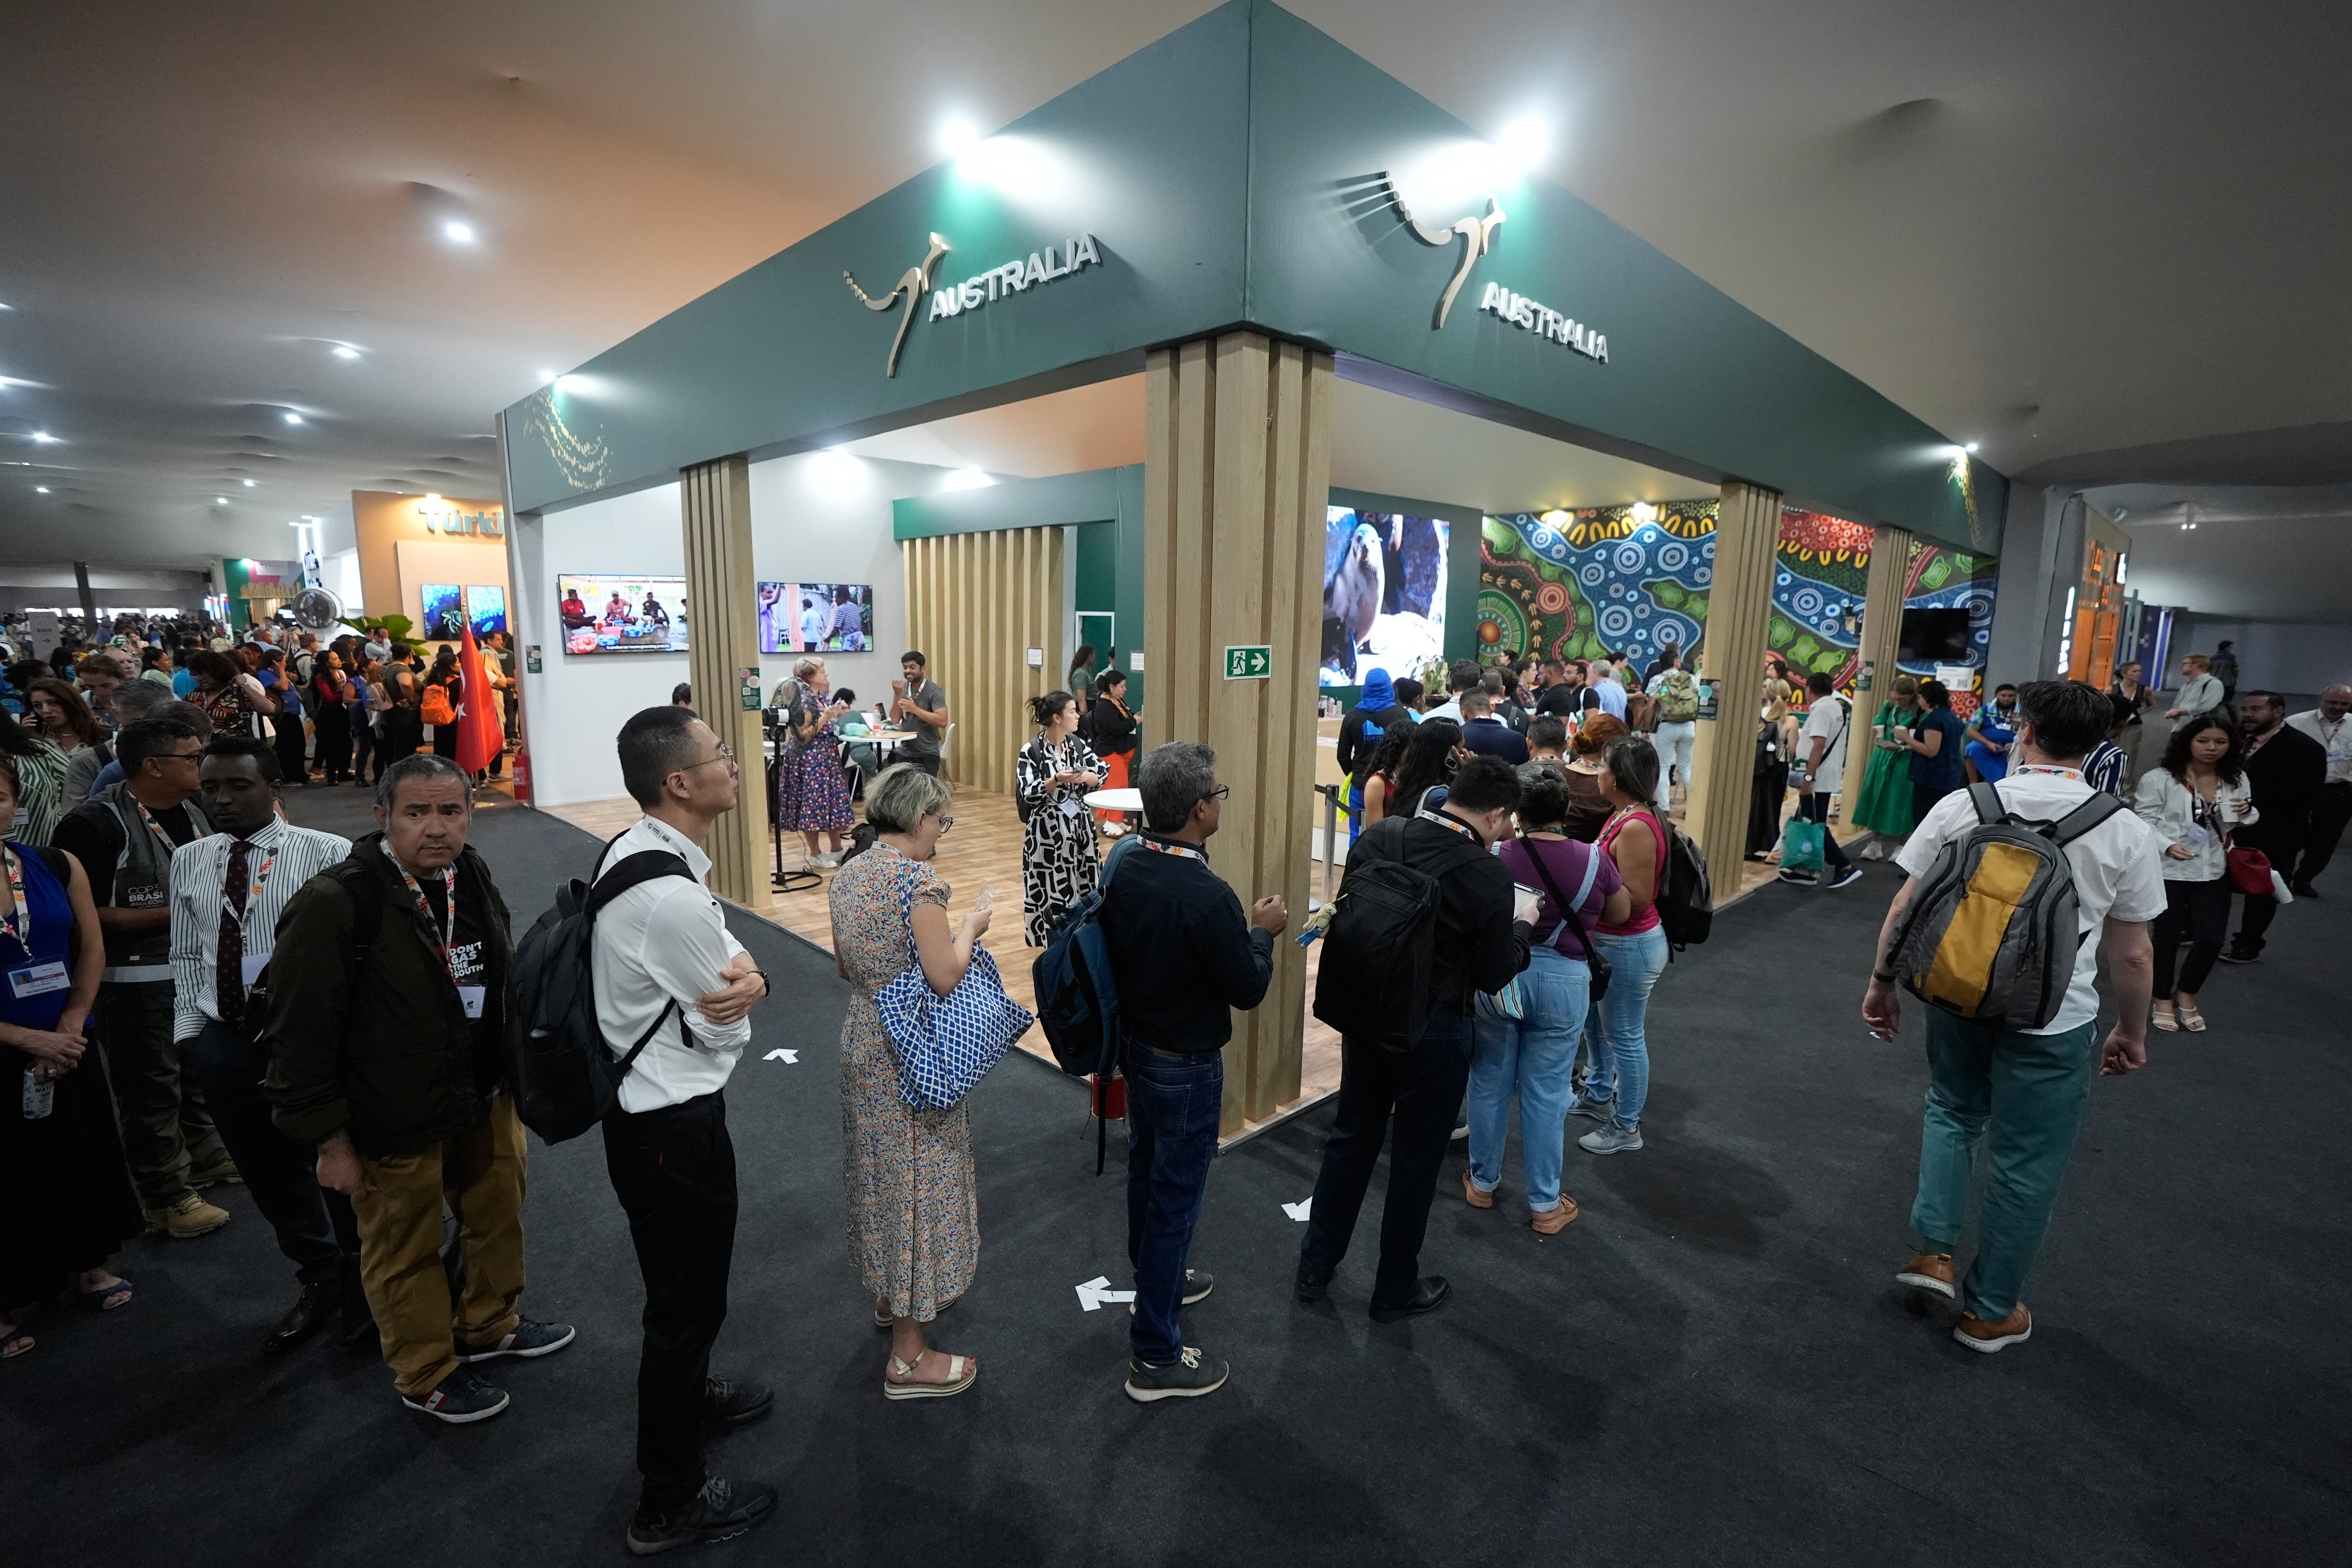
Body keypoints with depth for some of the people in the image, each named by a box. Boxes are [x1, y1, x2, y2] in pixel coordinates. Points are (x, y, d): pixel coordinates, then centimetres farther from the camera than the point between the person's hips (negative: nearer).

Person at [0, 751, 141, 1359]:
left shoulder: (58, 868, -6)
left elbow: (92, 950, 1)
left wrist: (69, 1028, -8)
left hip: (68, 1052, 3)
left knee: (83, 1159, 17)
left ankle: (88, 1264, 39)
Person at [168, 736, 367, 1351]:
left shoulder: (326, 854, -12)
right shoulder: (188, 861, 6)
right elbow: (186, 956, 11)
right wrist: (190, 1029, 5)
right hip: (225, 1041, 5)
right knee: (267, 1172, 18)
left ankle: (361, 1282, 33)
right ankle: (317, 1279, 40)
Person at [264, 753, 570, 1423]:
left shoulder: (474, 879, -3)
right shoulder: (333, 904, -22)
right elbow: (300, 1035, -17)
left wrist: (514, 1080, 15)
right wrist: (331, 1141, -13)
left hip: (486, 1101, 6)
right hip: (396, 1124, -6)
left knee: (500, 1216, 23)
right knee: (407, 1254, 13)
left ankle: (489, 1325, 48)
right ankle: (427, 1375, 37)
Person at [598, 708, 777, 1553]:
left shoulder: (633, 849, -1)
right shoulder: (673, 897, -32)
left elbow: (723, 969, 5)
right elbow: (724, 1027, -20)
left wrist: (745, 977, -15)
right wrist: (740, 983, -2)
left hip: (645, 1103, 9)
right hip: (675, 1125, -9)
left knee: (682, 1282, 31)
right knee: (687, 1300, 11)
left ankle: (687, 1389, 56)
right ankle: (672, 1500, 33)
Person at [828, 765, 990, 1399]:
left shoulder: (849, 875, 3)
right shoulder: (918, 878, -22)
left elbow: (845, 968, 12)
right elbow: (945, 977, -23)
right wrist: (970, 929, -7)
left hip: (863, 1040, 8)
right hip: (912, 1055, -8)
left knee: (881, 1173, 23)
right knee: (916, 1184, 3)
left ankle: (890, 1294, 44)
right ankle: (908, 1358, 15)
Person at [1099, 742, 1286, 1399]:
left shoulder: (1124, 865, -8)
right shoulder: (1207, 896, -31)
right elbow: (1248, 989, -20)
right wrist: (1262, 931, -3)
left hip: (1134, 1044, 8)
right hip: (1186, 1067, -8)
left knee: (1147, 1172, 25)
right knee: (1175, 1198, 7)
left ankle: (1156, 1279, 49)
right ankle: (1156, 1357, 23)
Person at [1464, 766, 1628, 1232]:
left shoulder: (1497, 857, -12)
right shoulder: (1594, 860, -10)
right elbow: (1621, 912, 7)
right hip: (1563, 981, 0)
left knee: (1490, 1083, 15)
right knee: (1546, 1093, 9)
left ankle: (1482, 1183, 30)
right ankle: (1545, 1204, 21)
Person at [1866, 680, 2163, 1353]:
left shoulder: (1960, 808, -9)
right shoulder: (2126, 832, -9)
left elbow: (1903, 911, -5)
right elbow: (2131, 955, -2)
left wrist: (1882, 982, 9)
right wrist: (2132, 1032, 14)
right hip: (2052, 1023, -1)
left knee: (1952, 1112, 28)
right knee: (2024, 1166, 14)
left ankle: (1933, 1249, 23)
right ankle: (1989, 1311, 29)